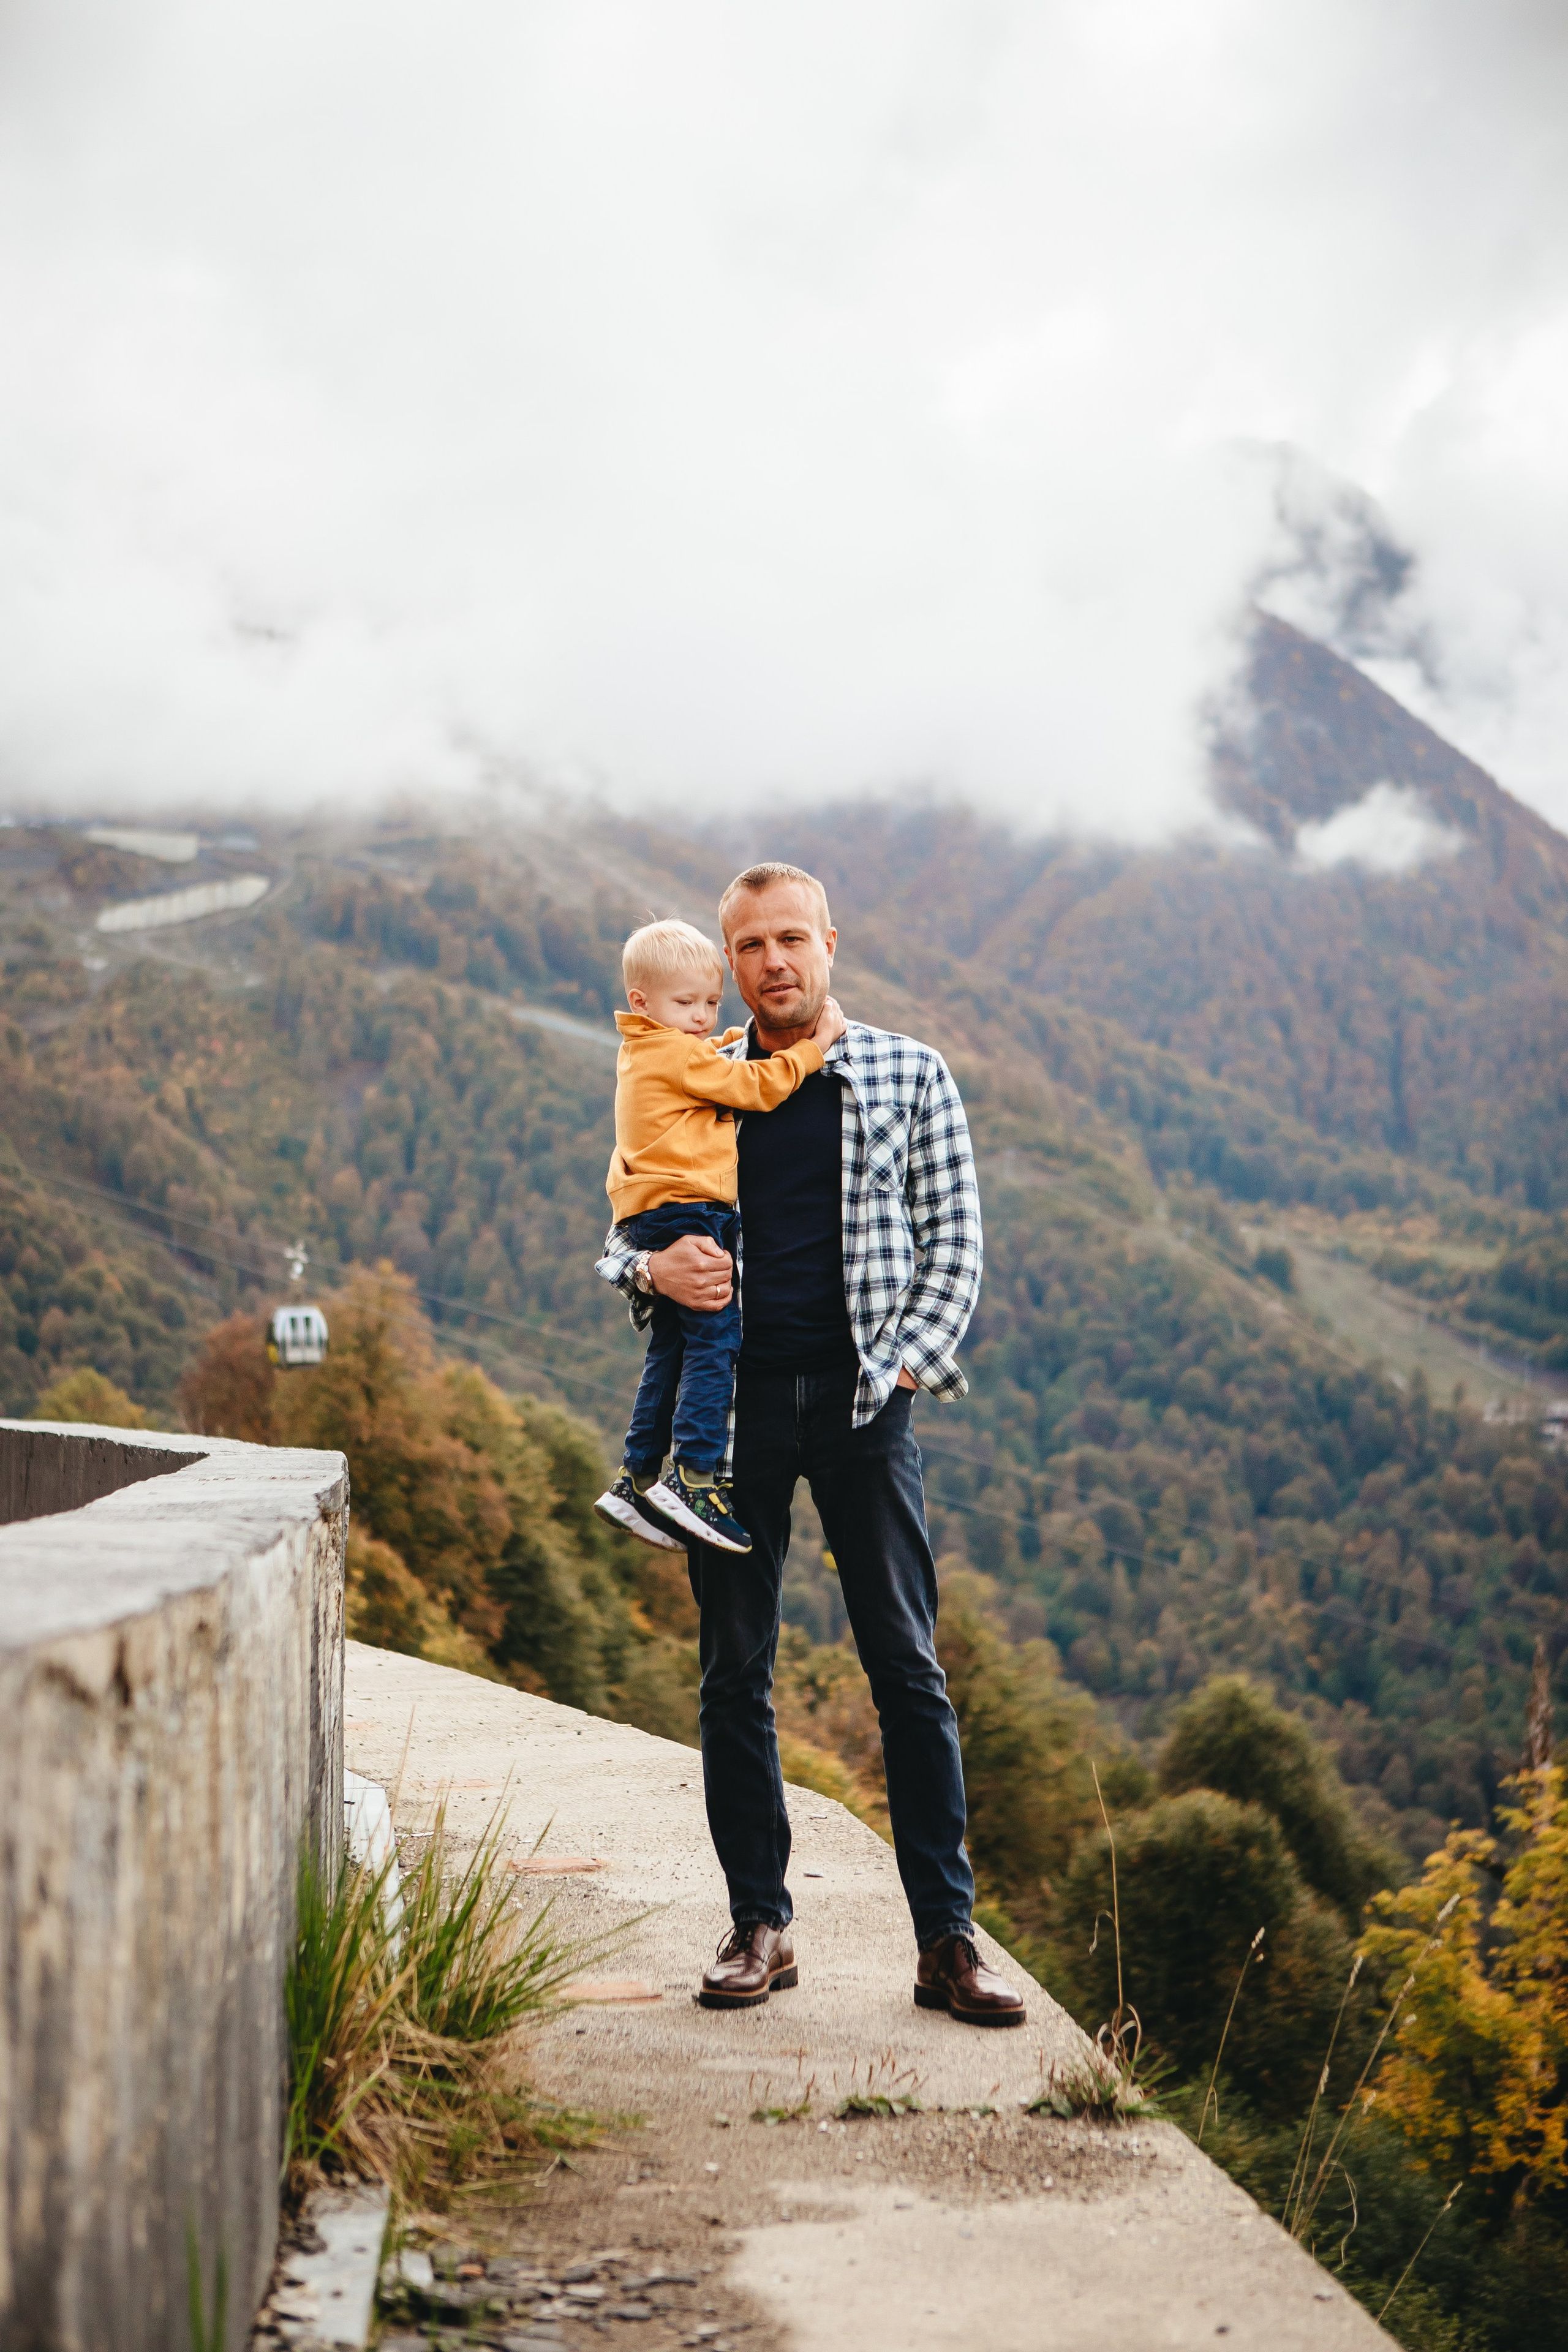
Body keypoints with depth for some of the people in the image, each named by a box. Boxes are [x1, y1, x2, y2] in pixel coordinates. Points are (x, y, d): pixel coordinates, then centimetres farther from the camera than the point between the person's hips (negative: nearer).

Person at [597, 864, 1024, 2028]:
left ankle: (948, 1940, 2)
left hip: (861, 1397, -2)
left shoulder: (909, 1076, 6)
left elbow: (955, 1245, 4)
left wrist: (900, 1367, -8)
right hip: (731, 1397, 2)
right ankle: (760, 1926, 14)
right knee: (735, 1671, 4)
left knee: (908, 1668, -3)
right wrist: (655, 1269, -10)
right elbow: (622, 1232, 14)